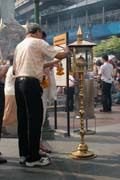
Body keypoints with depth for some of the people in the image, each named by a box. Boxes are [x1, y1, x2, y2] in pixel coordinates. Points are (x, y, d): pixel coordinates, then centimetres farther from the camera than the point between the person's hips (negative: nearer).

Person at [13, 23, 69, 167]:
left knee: (23, 119, 11)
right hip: (31, 83, -8)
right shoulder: (38, 42, 0)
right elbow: (59, 55, -7)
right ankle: (33, 158, 0)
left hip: (18, 82, 8)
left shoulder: (19, 45, 21)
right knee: (35, 119, -3)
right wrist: (66, 51, 18)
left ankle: (23, 154, 18)